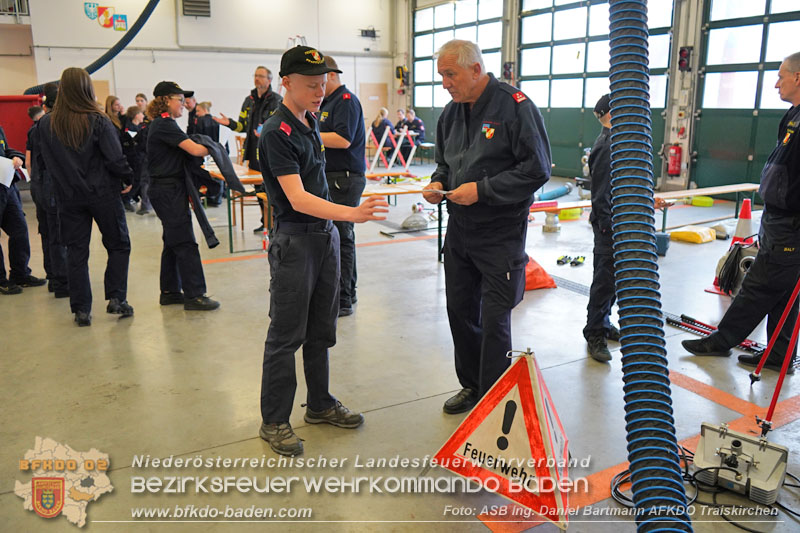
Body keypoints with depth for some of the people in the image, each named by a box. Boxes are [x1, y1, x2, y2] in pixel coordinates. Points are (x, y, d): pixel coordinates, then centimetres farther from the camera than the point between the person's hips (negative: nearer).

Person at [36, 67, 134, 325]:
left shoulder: (45, 125, 0)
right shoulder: (98, 121, -11)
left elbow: (45, 162, 6)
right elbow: (115, 159, -14)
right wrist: (128, 179, 2)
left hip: (68, 197, 3)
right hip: (103, 193, -3)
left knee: (76, 251, 9)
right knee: (118, 245, 12)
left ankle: (81, 310, 11)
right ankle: (116, 298, 4)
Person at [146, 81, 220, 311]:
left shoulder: (160, 123, 18)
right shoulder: (165, 125, -14)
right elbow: (195, 150, -22)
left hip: (167, 189, 10)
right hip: (169, 191, -10)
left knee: (173, 241, 14)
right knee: (185, 242, -8)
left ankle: (170, 291, 21)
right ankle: (194, 295, -4)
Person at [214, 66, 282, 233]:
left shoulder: (277, 100, -4)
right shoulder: (249, 101, 16)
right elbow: (243, 125, 18)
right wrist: (229, 123, -1)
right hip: (254, 150, 7)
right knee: (259, 188, 13)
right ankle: (265, 221, 25)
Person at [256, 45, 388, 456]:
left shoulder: (310, 121, 10)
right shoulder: (277, 133, -17)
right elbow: (298, 198, -26)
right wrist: (351, 214, -38)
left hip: (324, 234, 9)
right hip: (294, 241, -8)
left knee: (321, 329, 16)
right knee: (286, 335, 1)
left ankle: (320, 405, 31)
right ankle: (274, 421, 15)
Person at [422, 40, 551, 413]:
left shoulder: (515, 106, -13)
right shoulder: (451, 113, 10)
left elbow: (536, 169, -16)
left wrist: (482, 190, -20)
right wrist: (437, 183, 0)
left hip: (501, 232, -7)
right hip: (459, 228, 7)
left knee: (494, 319, -1)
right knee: (460, 310, 15)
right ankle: (471, 386, 34)